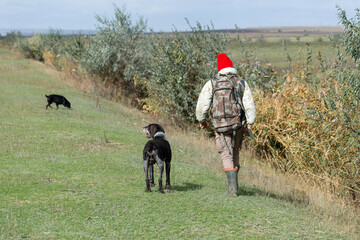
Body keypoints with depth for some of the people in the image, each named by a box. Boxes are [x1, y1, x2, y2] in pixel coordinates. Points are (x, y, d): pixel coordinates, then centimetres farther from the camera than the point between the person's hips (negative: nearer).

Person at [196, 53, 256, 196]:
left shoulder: (211, 84, -3)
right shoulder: (242, 83, 2)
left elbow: (202, 105, 0)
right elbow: (249, 105, -2)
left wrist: (201, 121, 16)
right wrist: (249, 124, 4)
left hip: (221, 126, -2)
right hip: (239, 125, 2)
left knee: (227, 155, 3)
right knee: (235, 153, 22)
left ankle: (233, 188, -7)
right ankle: (231, 182, 29)